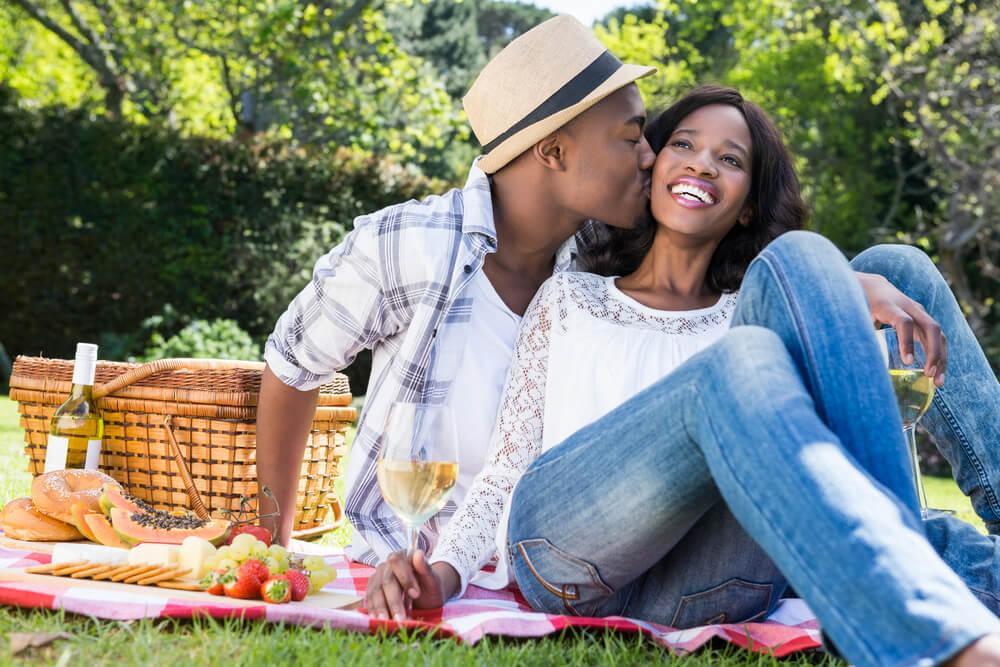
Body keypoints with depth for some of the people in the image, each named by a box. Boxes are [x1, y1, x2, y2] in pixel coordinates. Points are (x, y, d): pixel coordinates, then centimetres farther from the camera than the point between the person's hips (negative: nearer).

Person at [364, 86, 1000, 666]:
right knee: (742, 365, -32)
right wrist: (445, 568, 0)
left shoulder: (745, 313, 31)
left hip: (710, 584, 1)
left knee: (799, 259, -16)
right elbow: (509, 463, 19)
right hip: (570, 550, -1)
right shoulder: (569, 299, 28)